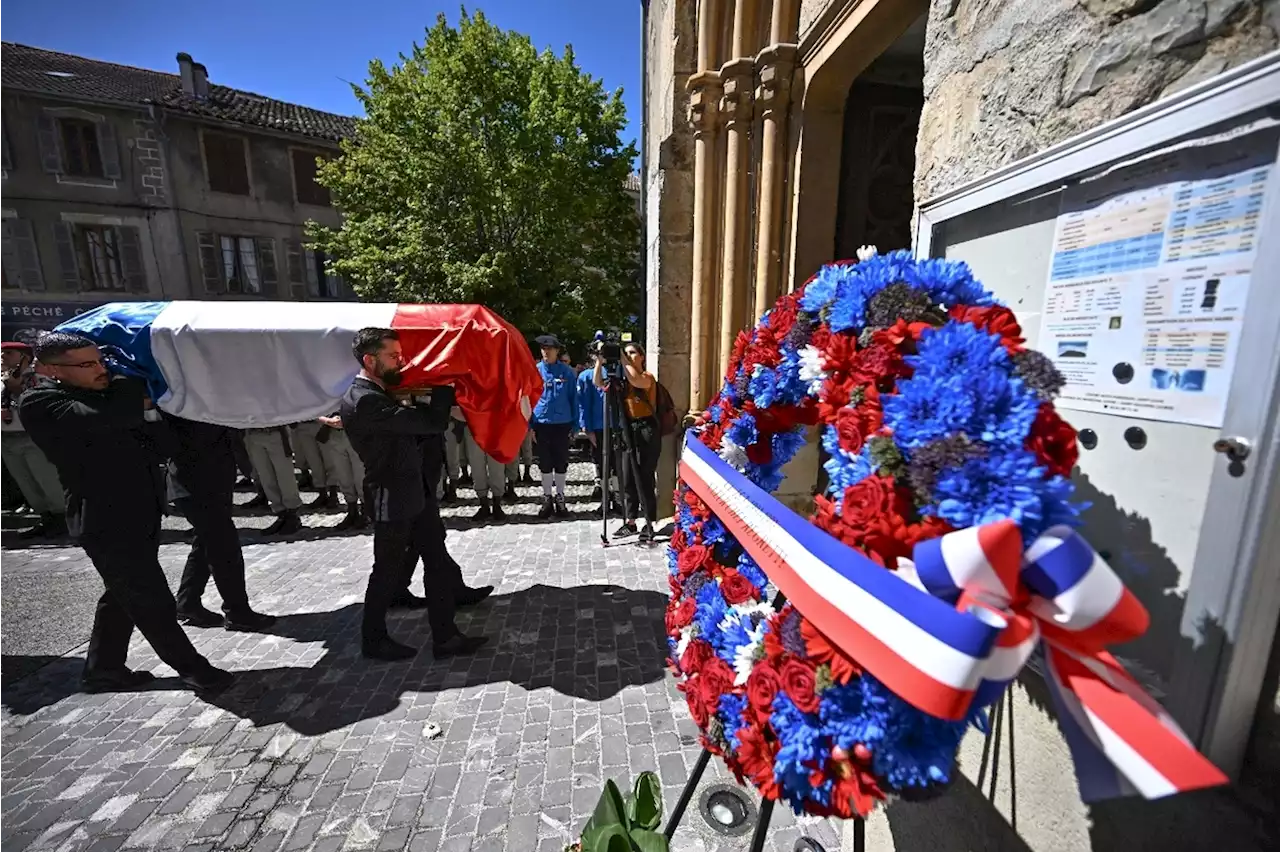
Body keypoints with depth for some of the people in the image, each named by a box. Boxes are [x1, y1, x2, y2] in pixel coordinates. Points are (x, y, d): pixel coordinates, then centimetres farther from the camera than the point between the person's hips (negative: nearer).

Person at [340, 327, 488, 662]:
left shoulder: (378, 394, 10)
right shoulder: (365, 401, -23)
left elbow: (413, 427, 13)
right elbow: (431, 422, -30)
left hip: (411, 495, 9)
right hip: (391, 501, -9)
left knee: (436, 563, 11)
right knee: (388, 571, 10)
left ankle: (445, 637, 22)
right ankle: (374, 640, 33)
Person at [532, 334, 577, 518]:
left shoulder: (567, 372, -3)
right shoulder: (535, 371, -2)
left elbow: (573, 398, 1)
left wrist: (574, 424, -2)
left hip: (562, 423, -1)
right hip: (542, 423, 1)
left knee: (561, 463, 9)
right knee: (545, 463, 11)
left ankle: (560, 498, 24)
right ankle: (547, 499, 25)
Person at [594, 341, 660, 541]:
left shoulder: (648, 377, -2)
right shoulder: (621, 379, 14)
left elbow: (636, 381, -24)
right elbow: (598, 382, 6)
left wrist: (623, 359, -15)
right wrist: (600, 361, -5)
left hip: (645, 430, -6)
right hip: (626, 430, 6)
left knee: (644, 479, -3)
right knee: (627, 479, 10)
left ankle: (649, 525, 6)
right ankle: (629, 522, 22)